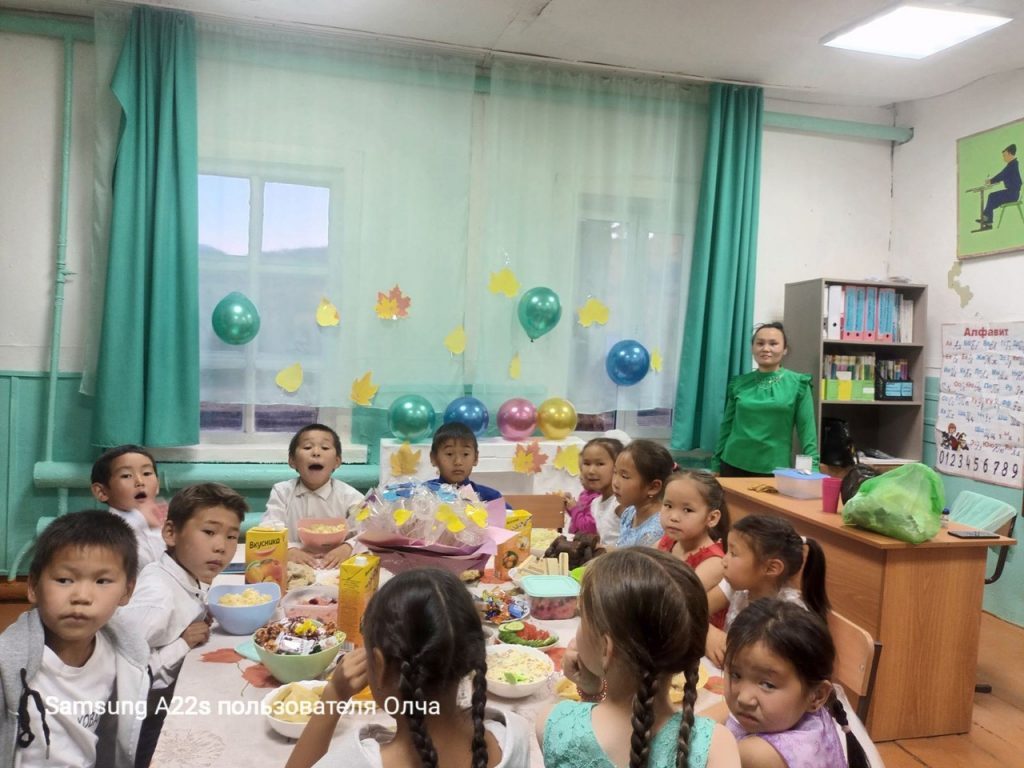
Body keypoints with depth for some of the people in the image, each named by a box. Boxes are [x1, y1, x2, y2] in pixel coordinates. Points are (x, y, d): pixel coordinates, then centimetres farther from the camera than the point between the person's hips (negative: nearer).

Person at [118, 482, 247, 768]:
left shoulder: (194, 580, -1)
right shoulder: (156, 593, -28)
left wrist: (202, 627, 0)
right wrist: (181, 645, -26)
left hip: (178, 697, 8)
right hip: (148, 716, -8)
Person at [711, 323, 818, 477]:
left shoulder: (798, 384, -3)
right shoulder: (738, 383, 3)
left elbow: (807, 431, -4)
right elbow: (726, 428, 8)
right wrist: (715, 467, 9)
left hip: (774, 469, -2)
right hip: (734, 466, 2)